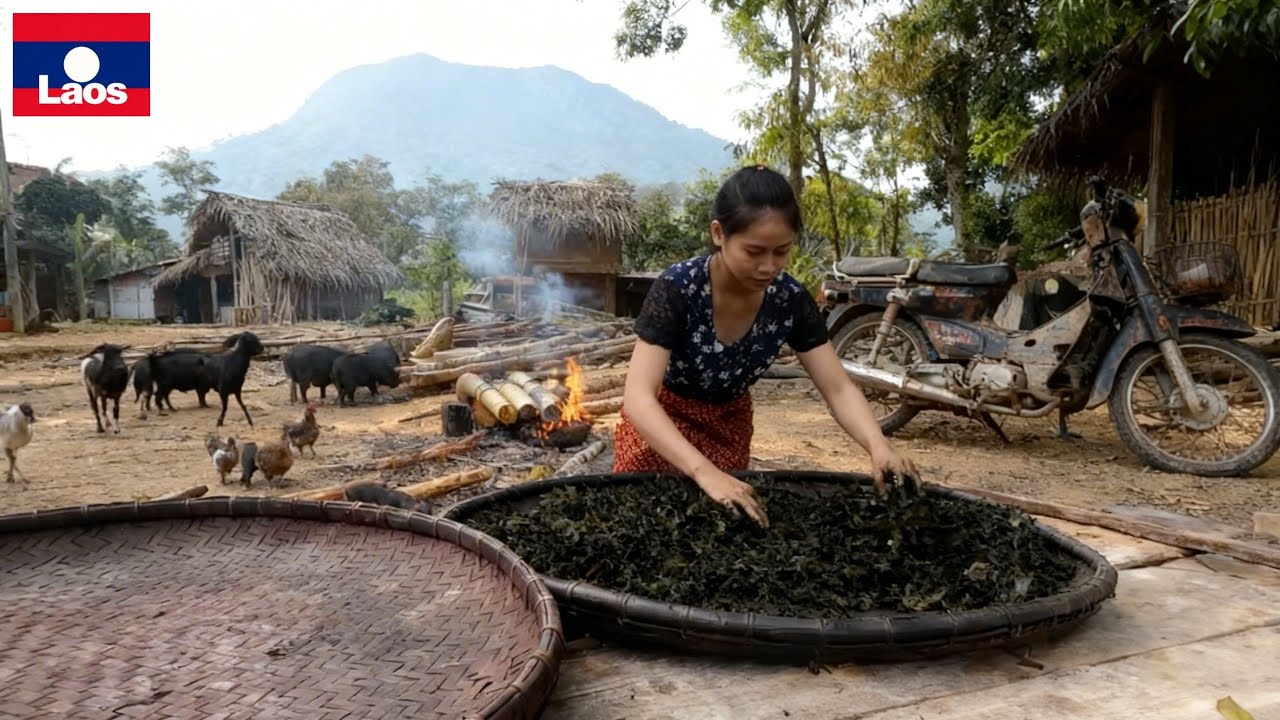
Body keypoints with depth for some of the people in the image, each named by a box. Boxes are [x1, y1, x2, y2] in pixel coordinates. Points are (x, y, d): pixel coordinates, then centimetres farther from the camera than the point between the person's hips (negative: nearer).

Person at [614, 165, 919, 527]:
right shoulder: (677, 289, -31)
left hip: (730, 427, 4)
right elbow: (638, 397, -39)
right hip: (658, 423, -3)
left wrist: (878, 446, -37)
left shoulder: (790, 300, -19)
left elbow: (838, 389, -17)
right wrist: (704, 471, -53)